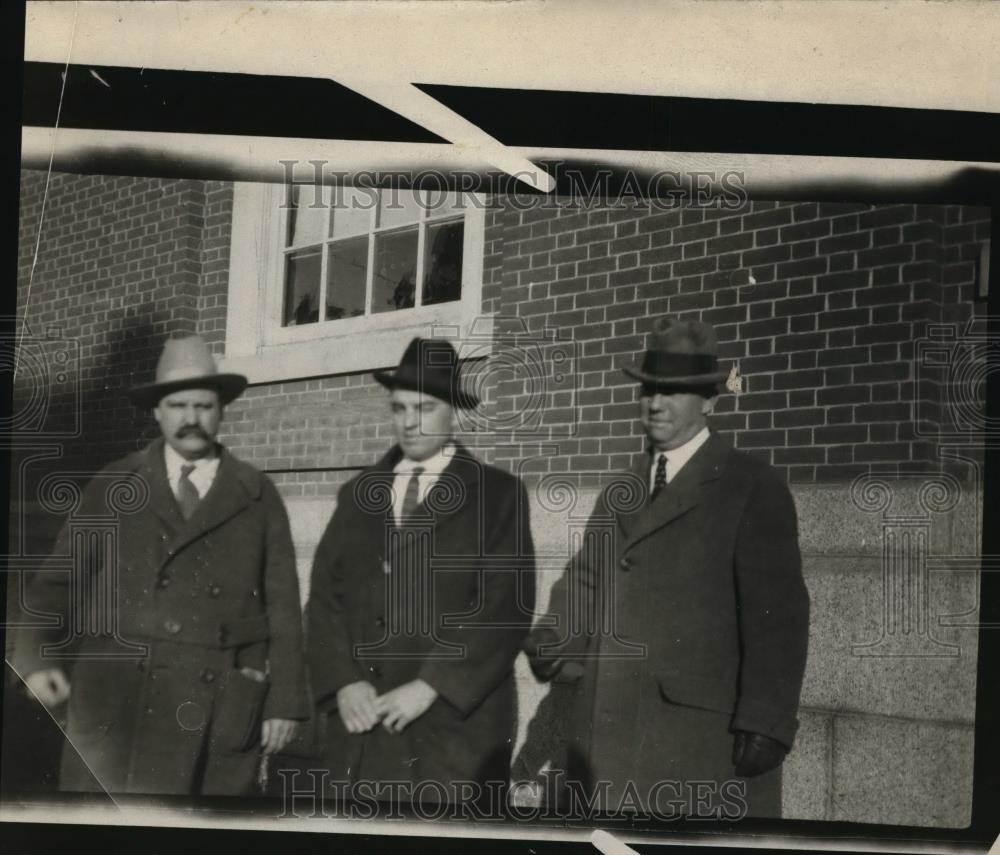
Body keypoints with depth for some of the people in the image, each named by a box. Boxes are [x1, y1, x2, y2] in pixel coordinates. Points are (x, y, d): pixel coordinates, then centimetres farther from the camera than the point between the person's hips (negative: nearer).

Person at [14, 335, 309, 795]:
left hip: (221, 704, 0)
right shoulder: (113, 486, 9)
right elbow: (61, 580, 6)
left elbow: (282, 603, 7)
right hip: (120, 699, 0)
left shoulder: (257, 495, 9)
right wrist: (38, 659, -9)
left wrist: (284, 701, 2)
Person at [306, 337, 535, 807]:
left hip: (455, 725, -4)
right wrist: (344, 682, -5)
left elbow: (507, 607, -7)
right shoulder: (358, 494, 15)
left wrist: (429, 687, -13)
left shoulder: (497, 495, 2)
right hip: (359, 722, 4)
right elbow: (325, 596, 10)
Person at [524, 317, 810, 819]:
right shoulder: (619, 496, 18)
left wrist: (765, 725, -15)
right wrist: (551, 647, -5)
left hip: (705, 736, -5)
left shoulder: (754, 490, -2)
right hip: (607, 733, 6)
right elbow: (583, 585, 15)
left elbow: (776, 614, -7)